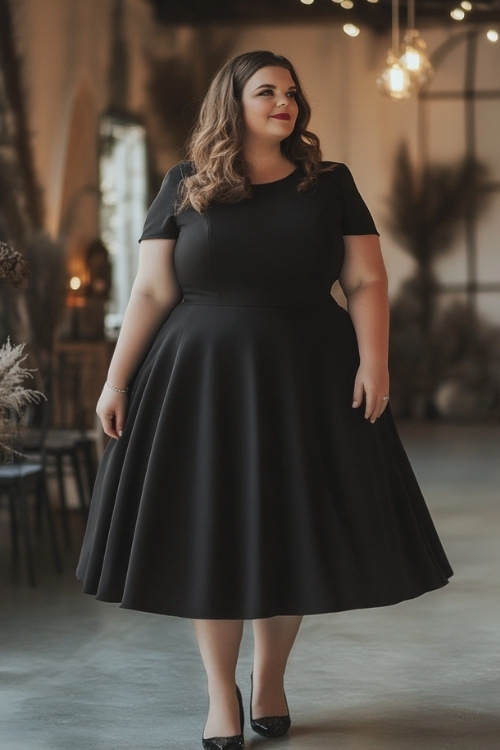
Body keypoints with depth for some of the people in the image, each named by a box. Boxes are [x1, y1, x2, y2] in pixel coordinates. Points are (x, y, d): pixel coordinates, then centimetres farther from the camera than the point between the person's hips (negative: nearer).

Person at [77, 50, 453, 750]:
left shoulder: (329, 184, 4)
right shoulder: (185, 188, 3)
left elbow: (367, 281, 1)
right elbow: (151, 292, 2)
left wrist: (374, 360, -13)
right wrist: (117, 379, -2)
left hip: (307, 384, 1)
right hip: (202, 379, 0)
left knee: (293, 534, 6)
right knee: (210, 537, 2)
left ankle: (270, 676, 25)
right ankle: (221, 693, 15)